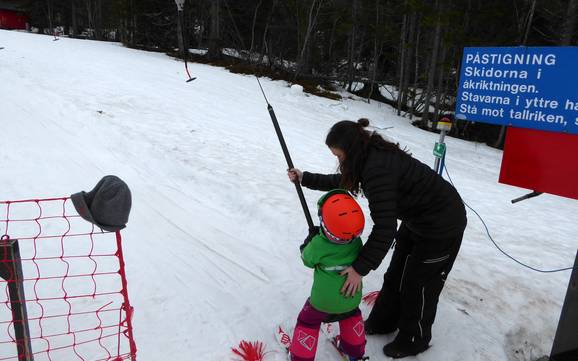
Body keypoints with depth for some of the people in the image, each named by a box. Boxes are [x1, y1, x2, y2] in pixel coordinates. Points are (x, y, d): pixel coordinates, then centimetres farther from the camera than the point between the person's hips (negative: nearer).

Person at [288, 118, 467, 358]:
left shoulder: (378, 169, -35)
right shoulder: (372, 156, -5)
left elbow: (385, 227, -35)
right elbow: (342, 181, 12)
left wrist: (360, 267, -30)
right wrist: (305, 178, 13)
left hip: (441, 226, -9)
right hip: (417, 218, 9)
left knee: (418, 285, 8)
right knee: (395, 276, 19)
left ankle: (414, 340, 32)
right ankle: (382, 322, 39)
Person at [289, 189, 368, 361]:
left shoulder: (319, 244, -27)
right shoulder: (357, 241, -15)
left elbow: (307, 259, -6)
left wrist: (312, 236, 6)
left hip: (324, 301, -3)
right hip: (352, 298, 4)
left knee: (308, 322, 21)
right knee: (351, 316, 34)